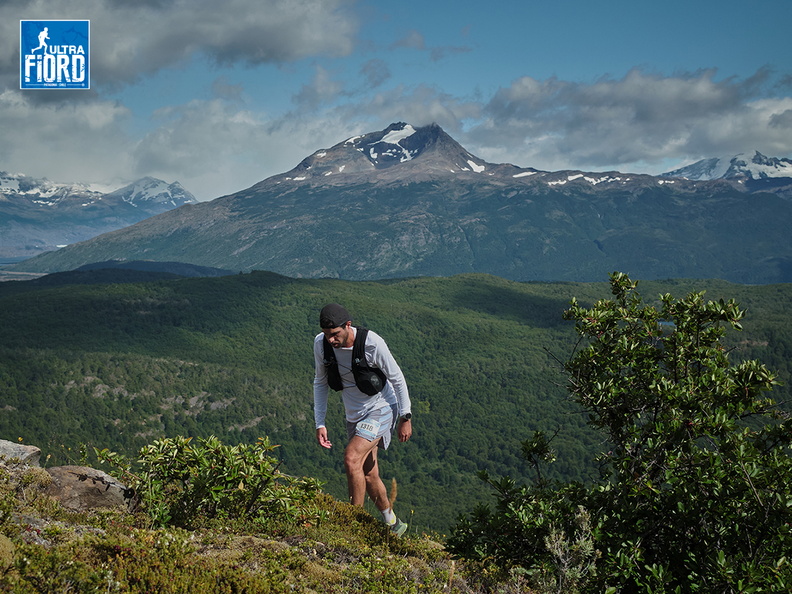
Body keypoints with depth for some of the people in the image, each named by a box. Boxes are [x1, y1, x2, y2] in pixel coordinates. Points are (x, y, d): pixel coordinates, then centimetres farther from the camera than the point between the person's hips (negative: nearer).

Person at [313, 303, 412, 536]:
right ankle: (393, 524, 31)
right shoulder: (320, 344, -12)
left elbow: (397, 379, -13)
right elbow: (320, 383, 3)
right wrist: (320, 423, -1)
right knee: (368, 475, 11)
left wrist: (405, 418, -9)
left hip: (381, 410, -6)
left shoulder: (372, 343, -25)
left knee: (351, 458, -25)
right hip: (354, 416, 6)